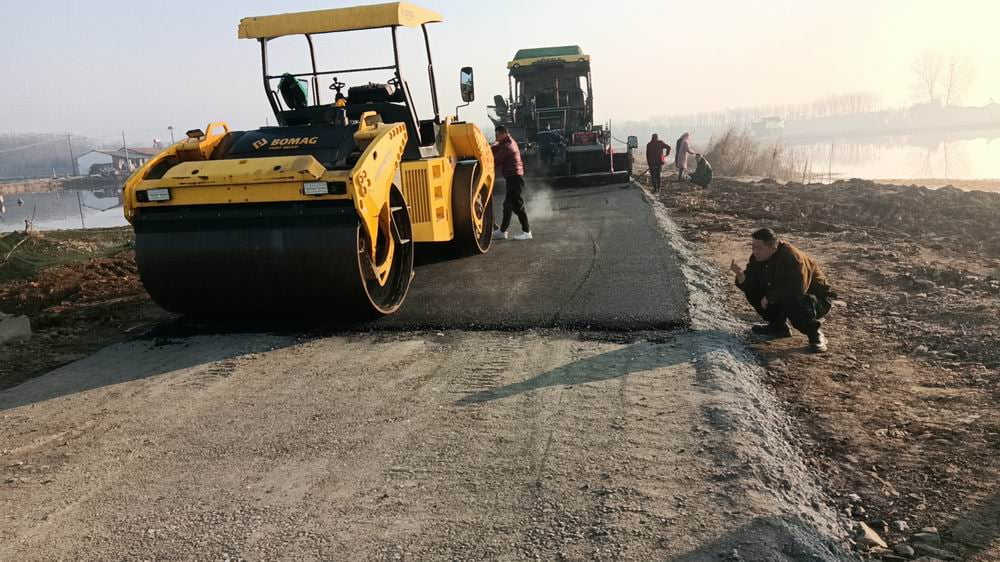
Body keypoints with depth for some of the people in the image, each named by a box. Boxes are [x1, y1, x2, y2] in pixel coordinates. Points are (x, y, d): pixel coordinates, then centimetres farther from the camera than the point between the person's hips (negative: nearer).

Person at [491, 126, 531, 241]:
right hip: (512, 178, 10)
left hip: (514, 179, -10)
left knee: (517, 205, -7)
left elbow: (496, 161, -13)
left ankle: (526, 232, -3)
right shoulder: (510, 142, 15)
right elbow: (495, 148, 16)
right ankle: (502, 231, 21)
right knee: (508, 205, 14)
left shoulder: (507, 147, -16)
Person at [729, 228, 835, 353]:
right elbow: (750, 286, -7)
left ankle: (815, 335, -14)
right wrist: (741, 275, -29)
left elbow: (797, 288, -37)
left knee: (792, 302, -39)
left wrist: (769, 297, -30)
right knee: (752, 292, -4)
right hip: (783, 296, 8)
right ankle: (778, 327, 10)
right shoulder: (757, 258, -6)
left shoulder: (792, 257, -29)